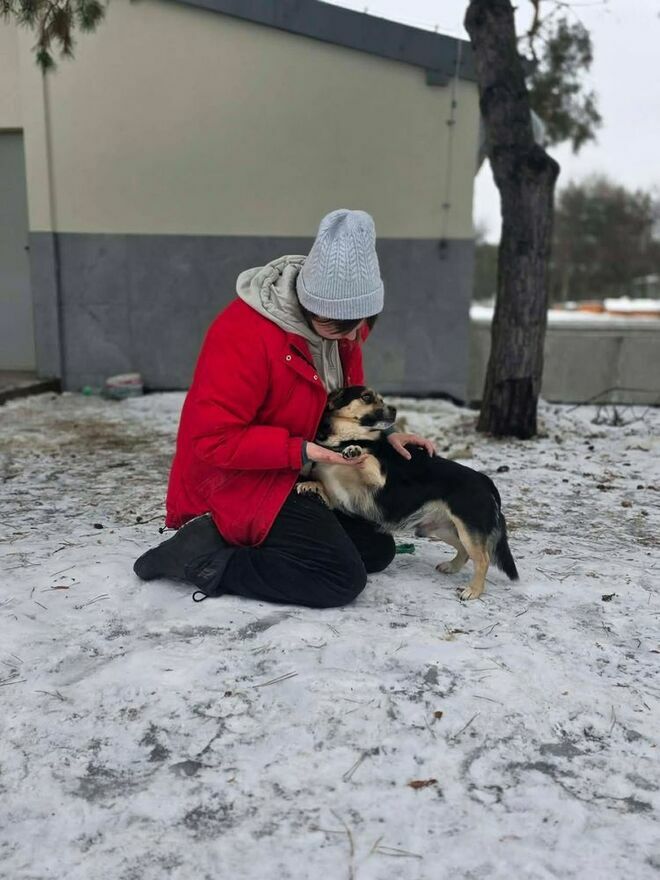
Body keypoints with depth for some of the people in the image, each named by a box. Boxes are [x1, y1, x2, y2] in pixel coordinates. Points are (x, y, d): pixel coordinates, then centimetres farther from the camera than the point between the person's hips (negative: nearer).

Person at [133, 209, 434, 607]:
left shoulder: (339, 326, -2)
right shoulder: (244, 334, -28)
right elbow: (212, 440, -26)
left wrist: (384, 433, -7)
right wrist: (301, 451, -29)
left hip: (296, 478, 9)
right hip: (237, 482, -9)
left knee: (378, 550, 9)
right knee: (344, 576, -16)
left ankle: (266, 547, 7)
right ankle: (208, 558, -9)